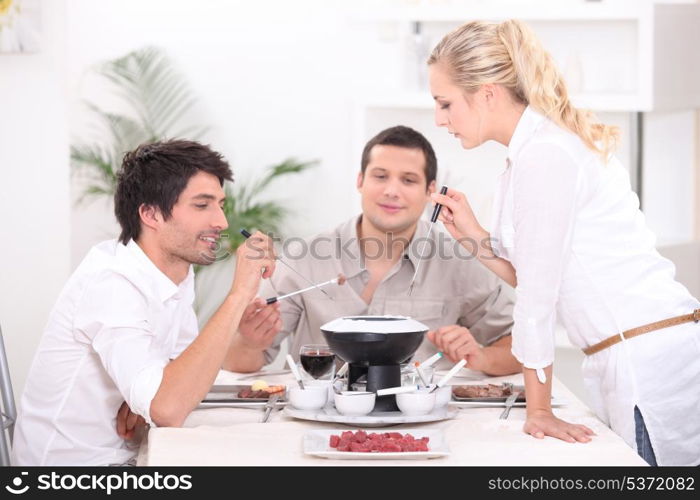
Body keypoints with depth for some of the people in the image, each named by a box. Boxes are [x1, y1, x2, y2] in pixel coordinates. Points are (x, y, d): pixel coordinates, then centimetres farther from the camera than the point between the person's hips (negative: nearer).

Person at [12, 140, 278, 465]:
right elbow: (168, 410, -33)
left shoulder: (179, 273, 4)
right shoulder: (111, 283, -22)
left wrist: (154, 396, -12)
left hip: (125, 455, 8)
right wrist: (239, 294, -30)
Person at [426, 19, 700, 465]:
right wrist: (475, 237, 8)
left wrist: (539, 411, -5)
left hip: (651, 359, -9)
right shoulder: (541, 146, 15)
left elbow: (539, 294, -11)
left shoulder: (544, 156, -15)